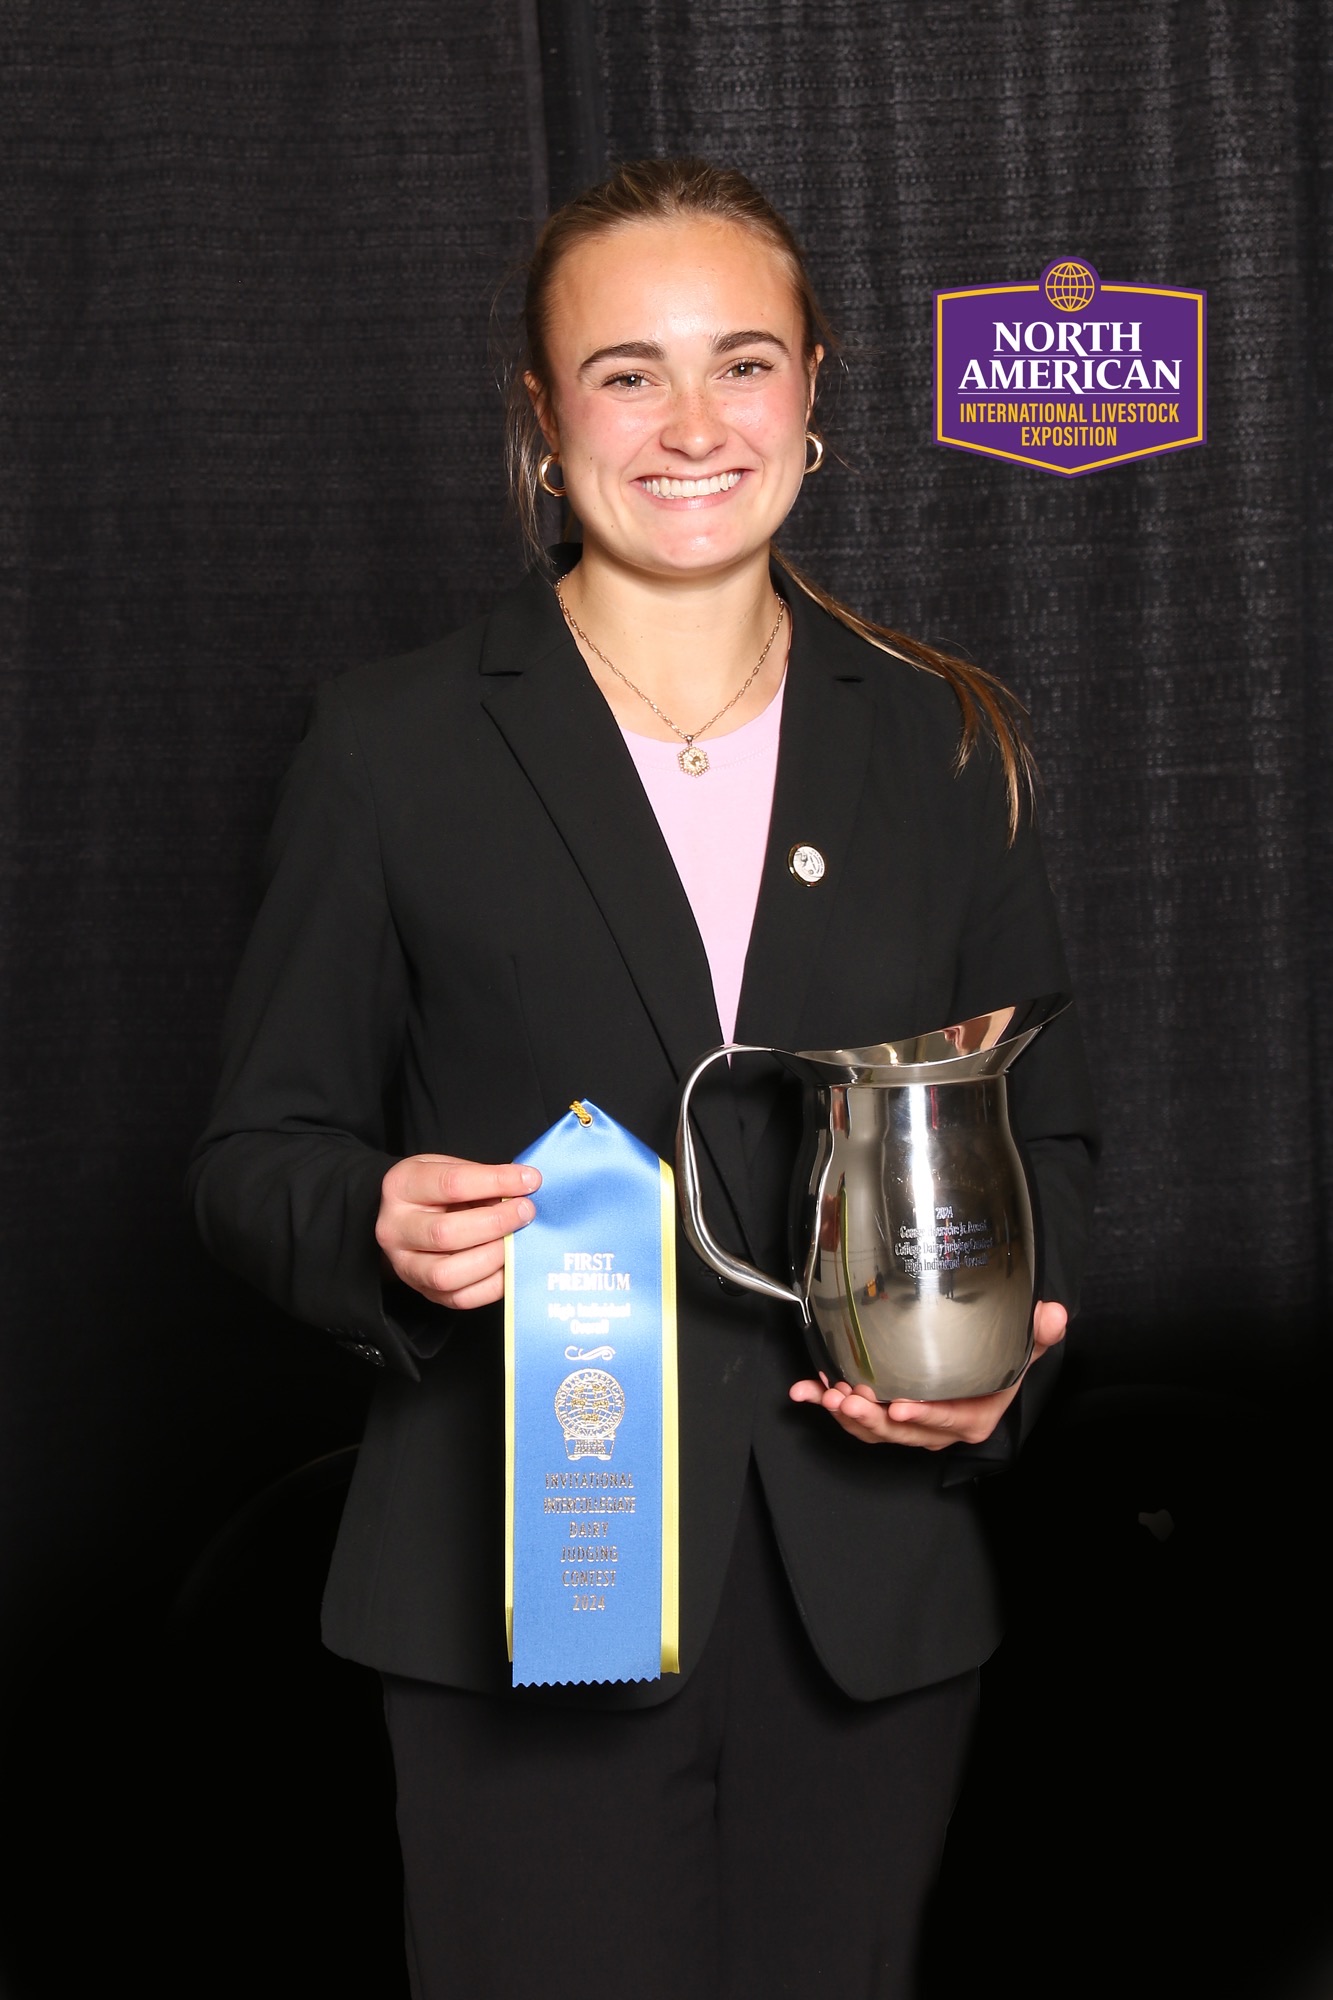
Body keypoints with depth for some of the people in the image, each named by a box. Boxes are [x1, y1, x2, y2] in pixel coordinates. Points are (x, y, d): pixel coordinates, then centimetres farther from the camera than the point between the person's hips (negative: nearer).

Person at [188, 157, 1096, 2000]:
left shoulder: (943, 745, 7)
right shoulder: (395, 748, 0)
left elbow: (1044, 1127, 12)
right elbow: (260, 1151, 2)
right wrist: (375, 1224, -20)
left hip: (868, 1607, 3)